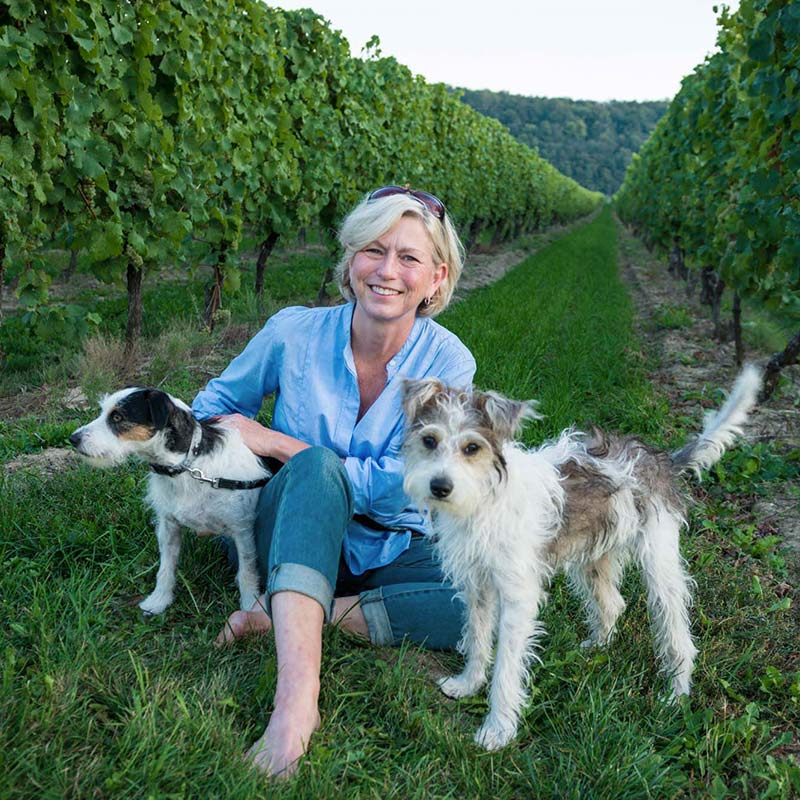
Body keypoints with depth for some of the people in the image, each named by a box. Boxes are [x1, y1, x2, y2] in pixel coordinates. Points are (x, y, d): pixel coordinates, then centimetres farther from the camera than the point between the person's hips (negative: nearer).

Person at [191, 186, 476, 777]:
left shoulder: (447, 362, -13)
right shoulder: (294, 333, -10)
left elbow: (403, 487, -20)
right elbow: (219, 399, 10)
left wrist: (273, 442, -20)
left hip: (390, 550, 1)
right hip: (296, 540, 0)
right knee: (318, 462, -34)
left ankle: (284, 615, -23)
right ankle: (298, 688, -45)